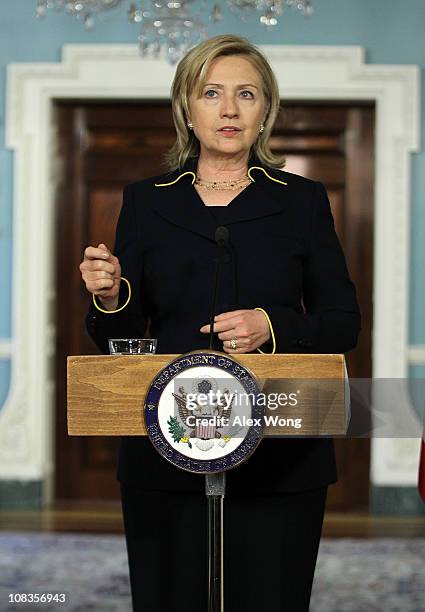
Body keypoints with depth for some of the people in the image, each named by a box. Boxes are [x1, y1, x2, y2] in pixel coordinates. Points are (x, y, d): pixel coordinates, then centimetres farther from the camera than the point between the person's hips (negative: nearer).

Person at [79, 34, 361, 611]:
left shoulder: (303, 201, 7)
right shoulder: (147, 201, 9)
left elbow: (343, 324, 5)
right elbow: (120, 337, 8)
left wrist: (272, 326, -13)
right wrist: (109, 298, -14)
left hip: (280, 455, 0)